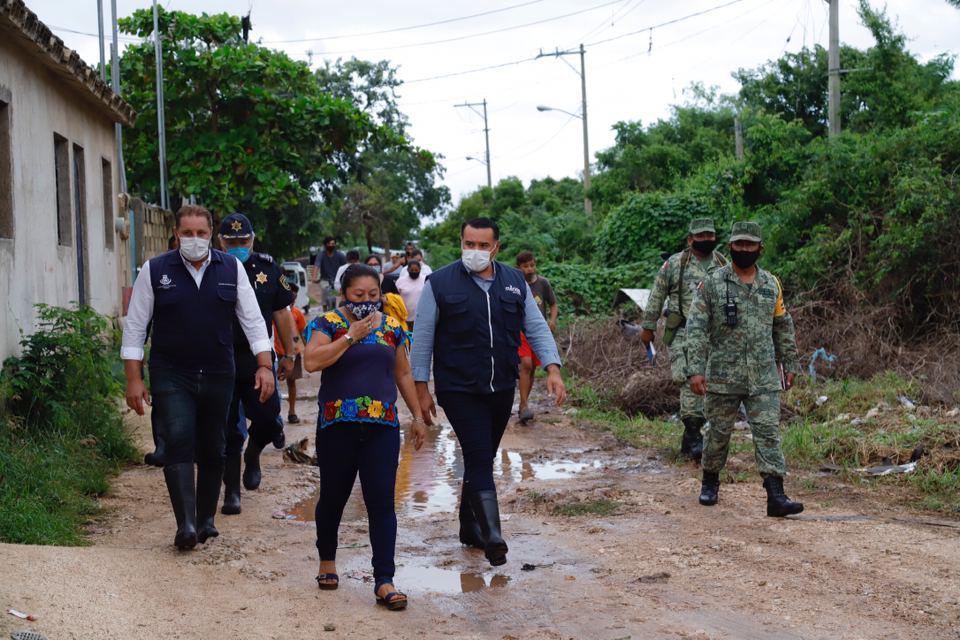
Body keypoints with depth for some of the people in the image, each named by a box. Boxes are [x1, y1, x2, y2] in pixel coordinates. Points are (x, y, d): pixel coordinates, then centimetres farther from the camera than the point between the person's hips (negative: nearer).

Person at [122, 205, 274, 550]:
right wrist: (134, 379, -4)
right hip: (171, 376, -2)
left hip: (218, 376, 3)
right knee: (178, 443, -17)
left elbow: (252, 320, 6)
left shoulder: (232, 268, 5)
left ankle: (206, 519, 23)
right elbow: (135, 327, 2)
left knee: (212, 450, 9)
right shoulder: (155, 271, 0)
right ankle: (186, 525, -22)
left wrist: (264, 365, -4)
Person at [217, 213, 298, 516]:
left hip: (259, 360, 1)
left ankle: (252, 455, 31)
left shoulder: (268, 268, 6)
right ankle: (231, 492, 13)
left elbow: (281, 313, 11)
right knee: (228, 430, 2)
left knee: (268, 417, -4)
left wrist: (289, 354, 10)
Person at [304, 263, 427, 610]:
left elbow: (403, 375, 19)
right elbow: (311, 361, -16)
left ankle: (384, 581, -2)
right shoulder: (329, 323, 0)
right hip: (337, 426, -2)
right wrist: (351, 336, -15)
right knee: (333, 497, 10)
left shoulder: (391, 327, 11)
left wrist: (417, 416, 17)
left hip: (383, 427, 2)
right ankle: (327, 560, 35)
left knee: (382, 502, -4)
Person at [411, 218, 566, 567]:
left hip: (502, 390, 5)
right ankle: (492, 539, -10)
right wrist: (422, 389, -5)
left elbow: (537, 328, 8)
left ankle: (470, 528, 29)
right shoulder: (440, 283, -6)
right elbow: (422, 338, -3)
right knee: (480, 459, -12)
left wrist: (553, 369, -5)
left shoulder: (515, 282, 6)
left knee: (481, 459, 15)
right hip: (459, 390, -4)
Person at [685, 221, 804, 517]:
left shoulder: (771, 284, 8)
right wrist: (695, 369, -16)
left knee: (768, 433, -5)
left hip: (763, 377, 2)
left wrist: (789, 364, 15)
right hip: (723, 376, -2)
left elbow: (783, 328, 17)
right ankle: (710, 482, 31)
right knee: (719, 432, 9)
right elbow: (696, 328, -9)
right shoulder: (712, 283, -4)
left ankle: (776, 497, -9)